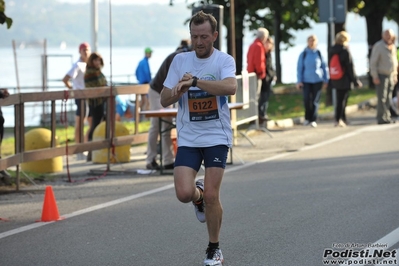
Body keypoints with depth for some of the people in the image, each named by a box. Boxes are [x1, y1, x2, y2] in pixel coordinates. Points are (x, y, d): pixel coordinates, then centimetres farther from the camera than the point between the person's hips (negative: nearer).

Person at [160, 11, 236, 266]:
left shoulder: (224, 60, -6)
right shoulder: (180, 60, 4)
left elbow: (231, 87, -28)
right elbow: (165, 99, 5)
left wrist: (195, 81, -33)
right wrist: (181, 88, -15)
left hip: (217, 137, -2)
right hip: (188, 137, 3)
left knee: (212, 196, -7)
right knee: (184, 193, -13)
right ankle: (199, 195, 26)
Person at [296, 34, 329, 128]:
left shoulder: (319, 54, 2)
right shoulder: (303, 54, 2)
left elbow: (324, 67, 7)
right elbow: (299, 68, 4)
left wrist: (326, 80, 6)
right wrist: (299, 81, -2)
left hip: (317, 81, 0)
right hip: (306, 81, 0)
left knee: (315, 101, -3)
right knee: (307, 100, -9)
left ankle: (313, 120, 4)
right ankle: (307, 118, 12)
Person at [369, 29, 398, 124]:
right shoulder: (378, 46, -11)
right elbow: (373, 62, -12)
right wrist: (375, 77, -16)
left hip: (390, 76, 7)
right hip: (381, 76, -7)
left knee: (388, 98, 8)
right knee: (382, 98, -9)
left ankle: (387, 117, 12)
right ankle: (381, 118, -9)